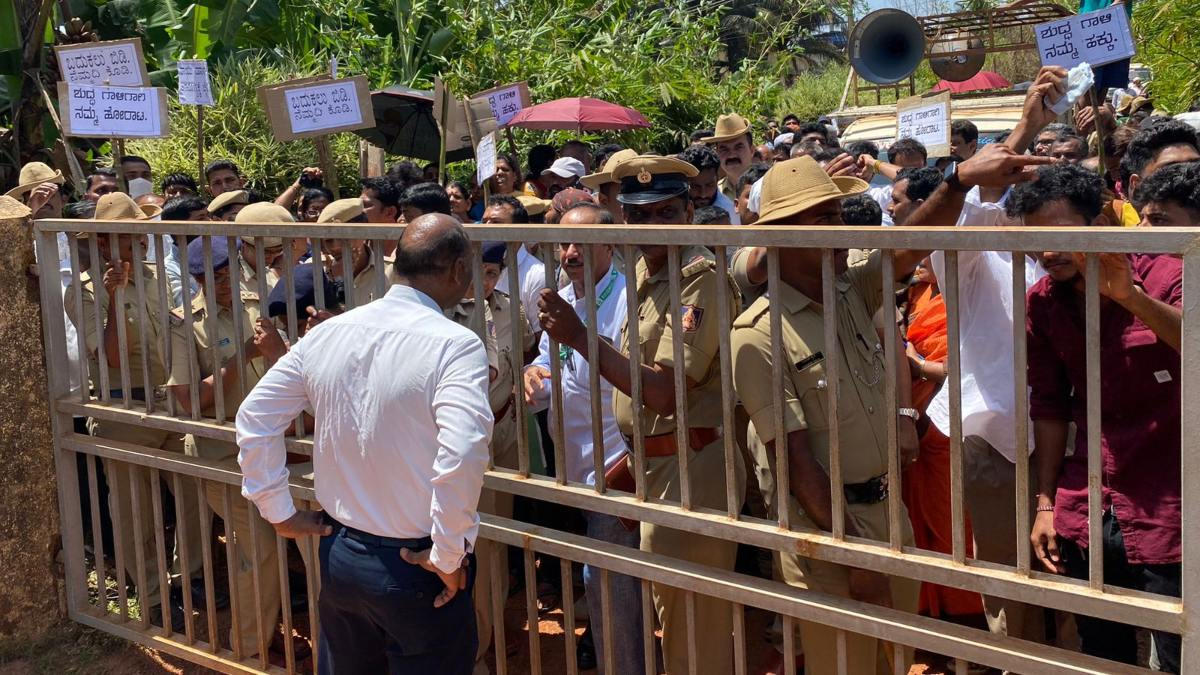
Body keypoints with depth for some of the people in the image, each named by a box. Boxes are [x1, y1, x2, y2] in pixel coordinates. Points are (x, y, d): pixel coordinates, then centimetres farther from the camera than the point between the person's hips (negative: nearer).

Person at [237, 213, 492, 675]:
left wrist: (279, 512, 12)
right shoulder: (455, 345, -19)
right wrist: (449, 556, -20)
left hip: (339, 555, 6)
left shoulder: (327, 334, 1)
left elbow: (254, 417, 6)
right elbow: (462, 452, -32)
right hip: (416, 567, -6)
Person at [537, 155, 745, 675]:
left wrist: (580, 339, -26)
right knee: (673, 612, 20)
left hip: (689, 467, -9)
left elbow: (665, 392, -25)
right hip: (654, 462, 9)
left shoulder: (700, 278, -18)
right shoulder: (644, 269, 9)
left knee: (690, 621, 1)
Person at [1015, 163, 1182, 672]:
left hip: (1168, 514, -4)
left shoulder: (1165, 277, -11)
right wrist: (1045, 502, 7)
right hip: (1086, 515, 5)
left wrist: (1130, 295, -43)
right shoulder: (1043, 303, 2)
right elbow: (1050, 408, 8)